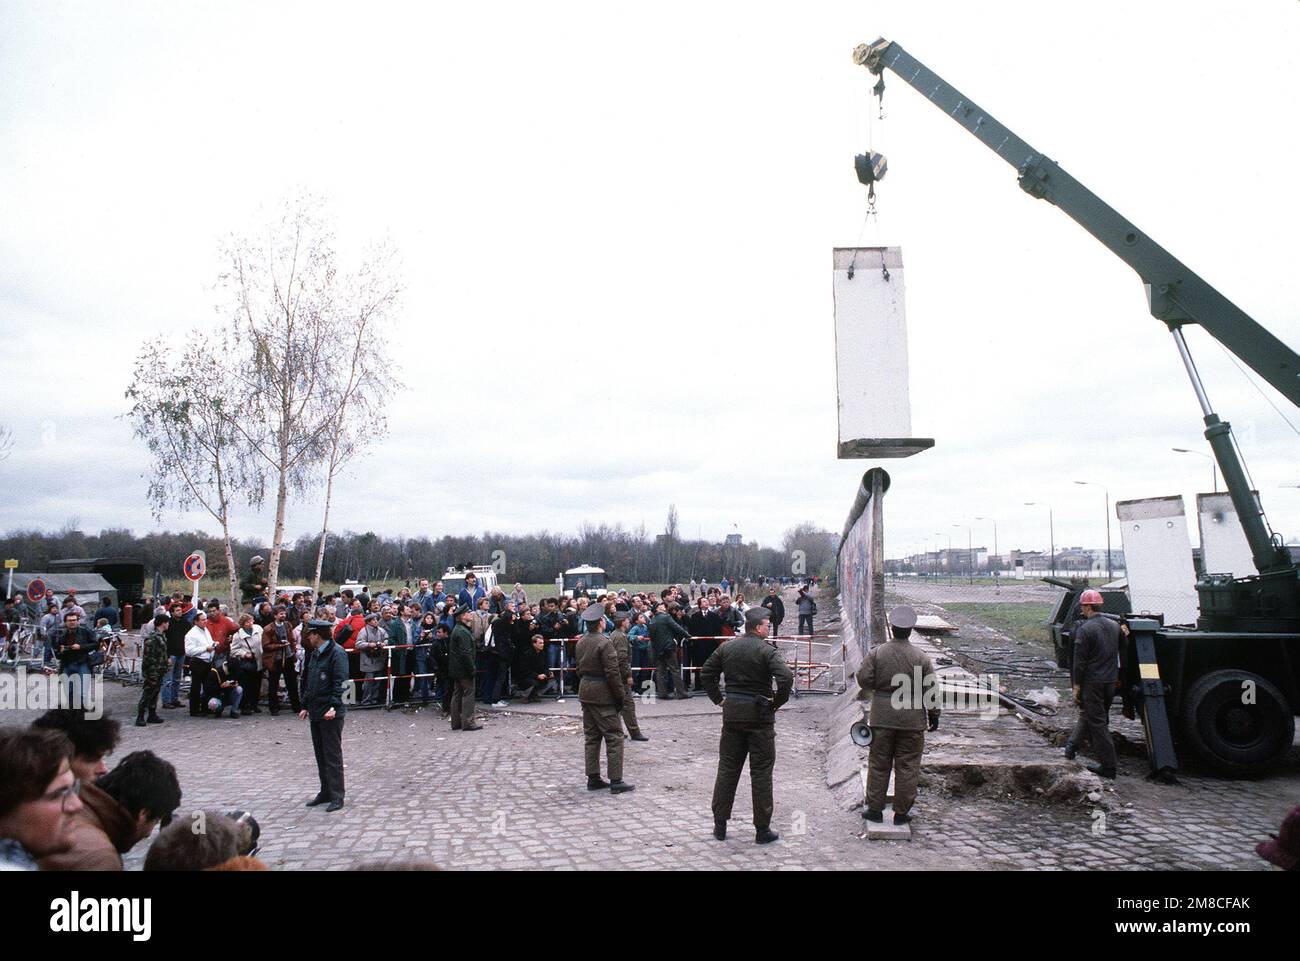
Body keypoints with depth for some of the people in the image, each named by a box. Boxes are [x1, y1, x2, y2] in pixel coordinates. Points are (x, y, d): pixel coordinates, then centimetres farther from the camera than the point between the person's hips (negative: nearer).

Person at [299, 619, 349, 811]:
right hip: (316, 712, 9)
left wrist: (334, 707, -26)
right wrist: (305, 706, 19)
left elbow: (340, 683, -19)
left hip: (331, 713, -9)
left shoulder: (337, 653, -12)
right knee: (320, 755, 14)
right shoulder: (314, 654, 16)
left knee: (333, 756, -4)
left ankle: (337, 797, 2)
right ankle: (326, 792, 24)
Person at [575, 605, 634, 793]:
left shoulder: (581, 642, 8)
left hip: (585, 692, 8)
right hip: (602, 694, -8)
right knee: (614, 737, -2)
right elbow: (613, 672, -19)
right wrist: (621, 695, -12)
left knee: (591, 736, 14)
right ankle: (616, 781, -2)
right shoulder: (604, 643, -18)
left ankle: (593, 778, 18)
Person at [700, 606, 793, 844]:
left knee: (727, 768, 13)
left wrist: (718, 699, 13)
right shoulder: (767, 651, -11)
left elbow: (706, 672, 12)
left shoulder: (726, 648, 6)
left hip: (731, 713, 5)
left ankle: (719, 824, 18)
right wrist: (778, 702, -9)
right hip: (759, 714, -5)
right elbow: (786, 677, -23)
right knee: (761, 771, 4)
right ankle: (762, 830, 10)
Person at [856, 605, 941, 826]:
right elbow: (930, 690, -3)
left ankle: (875, 809, 17)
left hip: (882, 716, 1)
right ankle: (902, 812, 15)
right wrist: (933, 715, 8)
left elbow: (863, 678, -7)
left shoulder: (876, 653, -5)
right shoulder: (921, 658, -6)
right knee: (907, 766, 9)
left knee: (878, 764, 11)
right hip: (912, 718, -1)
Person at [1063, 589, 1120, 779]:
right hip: (1110, 681, 7)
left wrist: (1076, 685, -9)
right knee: (1087, 713, 21)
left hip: (1092, 682, -7)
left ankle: (1108, 766, 2)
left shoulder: (1084, 629, -15)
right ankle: (1072, 746, 35)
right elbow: (1121, 654, 16)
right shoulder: (1114, 626, 7)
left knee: (1097, 722, 0)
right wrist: (1117, 679, 24)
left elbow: (1079, 661, -15)